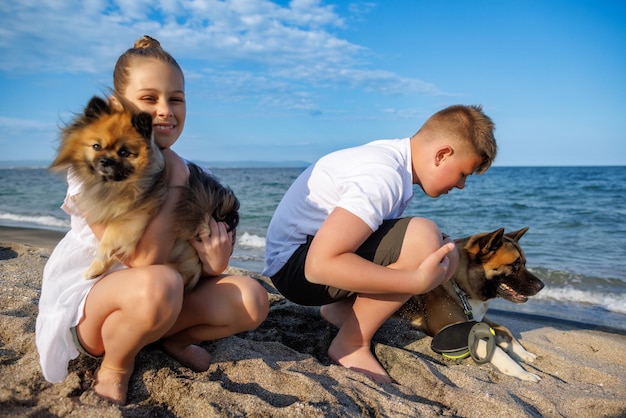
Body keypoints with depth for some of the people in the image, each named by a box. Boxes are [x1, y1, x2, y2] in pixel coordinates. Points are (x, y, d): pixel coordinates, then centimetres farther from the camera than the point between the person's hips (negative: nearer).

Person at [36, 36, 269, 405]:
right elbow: (145, 259, -29)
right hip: (82, 298, -5)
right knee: (158, 284, -39)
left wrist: (214, 263, -23)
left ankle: (173, 337, 11)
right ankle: (115, 367, -6)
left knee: (251, 299, -17)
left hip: (157, 302, 5)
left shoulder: (181, 169, -2)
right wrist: (173, 184, -23)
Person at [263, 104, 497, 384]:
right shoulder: (383, 177, -26)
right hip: (297, 264, -9)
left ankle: (341, 308, 7)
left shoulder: (394, 159, 2)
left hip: (323, 246, 9)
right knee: (422, 238, -28)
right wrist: (418, 281, -28)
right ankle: (351, 344, -11)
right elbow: (320, 264, -33)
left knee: (444, 256, 4)